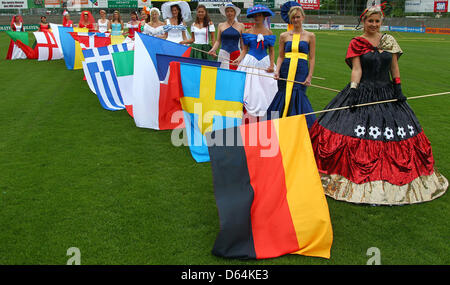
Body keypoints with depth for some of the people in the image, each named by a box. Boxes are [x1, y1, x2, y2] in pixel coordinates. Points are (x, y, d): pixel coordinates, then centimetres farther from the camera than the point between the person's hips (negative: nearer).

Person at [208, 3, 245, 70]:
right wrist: (213, 49, -5)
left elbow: (242, 43, 10)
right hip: (223, 54, 0)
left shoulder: (240, 26, 8)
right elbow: (218, 41, 12)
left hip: (236, 54, 0)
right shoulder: (221, 25, 11)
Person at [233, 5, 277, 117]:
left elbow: (271, 51, 7)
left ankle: (263, 114, 8)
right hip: (250, 62, -1)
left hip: (264, 63, 1)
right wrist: (239, 58, -15)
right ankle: (249, 112, 1)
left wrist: (272, 65, -6)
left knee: (267, 86, -1)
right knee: (249, 87, -6)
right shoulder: (248, 32, 3)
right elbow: (245, 49, 4)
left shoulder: (269, 33, 6)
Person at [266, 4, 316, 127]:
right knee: (284, 96, -1)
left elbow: (312, 58, 5)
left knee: (298, 95, -12)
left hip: (301, 70, -2)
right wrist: (277, 70, -4)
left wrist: (309, 76, -4)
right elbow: (280, 56, 12)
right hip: (286, 70, 2)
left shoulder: (310, 36, 7)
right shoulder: (284, 36, 11)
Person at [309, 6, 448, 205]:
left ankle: (390, 176, 18)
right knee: (358, 135, -6)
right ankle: (357, 174, 5)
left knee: (392, 133, 5)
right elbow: (356, 69, -8)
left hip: (387, 93, 4)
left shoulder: (389, 41, 10)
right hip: (363, 93, -3)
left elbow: (395, 67, 12)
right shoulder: (356, 44, 0)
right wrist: (353, 90, -19)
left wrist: (398, 88, 3)